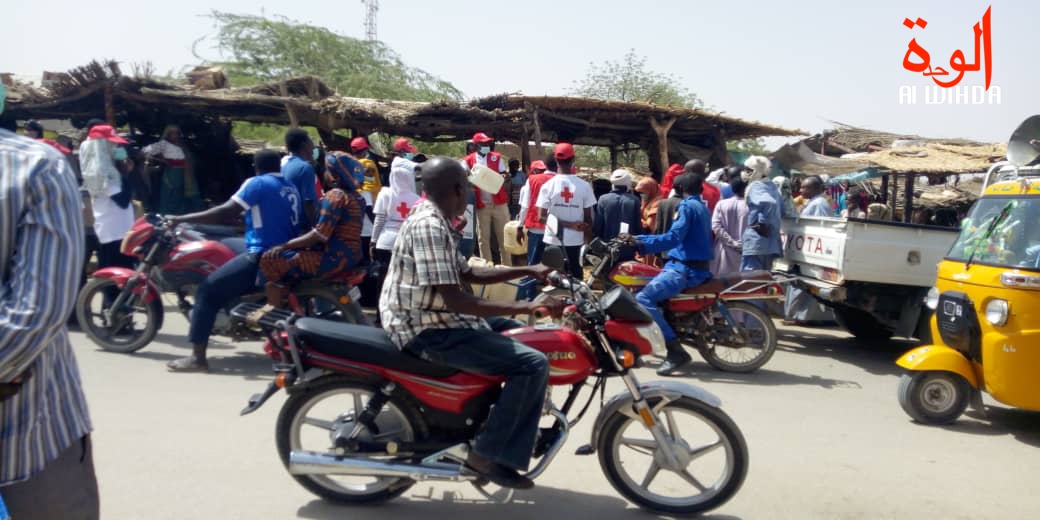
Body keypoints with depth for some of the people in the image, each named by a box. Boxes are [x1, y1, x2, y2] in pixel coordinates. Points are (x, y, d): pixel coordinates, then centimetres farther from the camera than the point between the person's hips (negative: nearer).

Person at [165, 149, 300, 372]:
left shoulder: (257, 183, -4)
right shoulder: (291, 188, 17)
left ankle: (198, 357, -10)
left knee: (207, 290, -4)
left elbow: (226, 212, -13)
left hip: (262, 256, -8)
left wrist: (181, 219, -9)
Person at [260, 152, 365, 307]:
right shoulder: (356, 196, 11)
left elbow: (318, 236, -21)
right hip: (351, 255, 10)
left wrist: (283, 246, -14)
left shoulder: (335, 195, -16)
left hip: (333, 258, -10)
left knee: (270, 258, -10)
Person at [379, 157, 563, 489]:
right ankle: (489, 453, -8)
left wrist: (528, 271, 14)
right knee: (533, 363, -18)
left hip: (434, 319, 11)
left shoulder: (434, 221, 12)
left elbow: (469, 274, 19)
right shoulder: (429, 226, -20)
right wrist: (528, 306, -26)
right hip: (428, 331, -11)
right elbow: (455, 300, -26)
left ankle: (511, 428, 26)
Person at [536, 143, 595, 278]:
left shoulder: (548, 185, -7)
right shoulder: (584, 185, -7)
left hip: (553, 241, 0)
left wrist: (567, 224, -11)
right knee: (575, 277, 10)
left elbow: (541, 217, -11)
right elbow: (588, 219, -5)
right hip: (575, 240, 0)